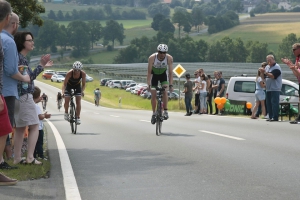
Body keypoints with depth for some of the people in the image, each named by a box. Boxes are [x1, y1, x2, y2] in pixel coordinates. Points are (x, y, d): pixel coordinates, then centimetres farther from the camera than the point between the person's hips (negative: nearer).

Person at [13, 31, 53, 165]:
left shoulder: (23, 58, 14)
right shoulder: (18, 58, -14)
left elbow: (29, 77, 19)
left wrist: (41, 66, 22)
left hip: (21, 97, 10)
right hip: (24, 96, -10)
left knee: (20, 128, 11)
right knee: (34, 126, -6)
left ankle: (17, 158, 12)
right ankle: (30, 157, -10)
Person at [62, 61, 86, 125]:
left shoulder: (83, 74, -29)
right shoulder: (69, 73, -35)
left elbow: (83, 84, -16)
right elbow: (64, 84, -30)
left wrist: (82, 91, -33)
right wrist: (63, 92, -44)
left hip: (77, 86, 1)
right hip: (69, 85, -1)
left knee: (78, 101, -12)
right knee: (66, 101, -11)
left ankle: (78, 117, -5)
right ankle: (66, 112, 18)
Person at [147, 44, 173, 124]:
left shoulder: (169, 58, -28)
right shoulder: (152, 58, -31)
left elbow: (170, 72, -24)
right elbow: (149, 72, -28)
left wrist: (171, 85, -31)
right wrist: (149, 85, -35)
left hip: (163, 74, 0)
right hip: (154, 75, 0)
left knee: (165, 91, -21)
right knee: (153, 95, -5)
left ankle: (165, 111, -14)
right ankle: (154, 114, 9)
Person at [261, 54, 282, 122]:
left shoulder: (276, 67, -8)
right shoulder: (267, 67, 17)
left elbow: (273, 76, -22)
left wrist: (265, 72, -26)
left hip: (275, 89, -8)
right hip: (268, 88, 8)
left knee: (274, 103, -12)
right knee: (269, 103, 7)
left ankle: (275, 117, -13)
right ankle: (270, 117, 11)